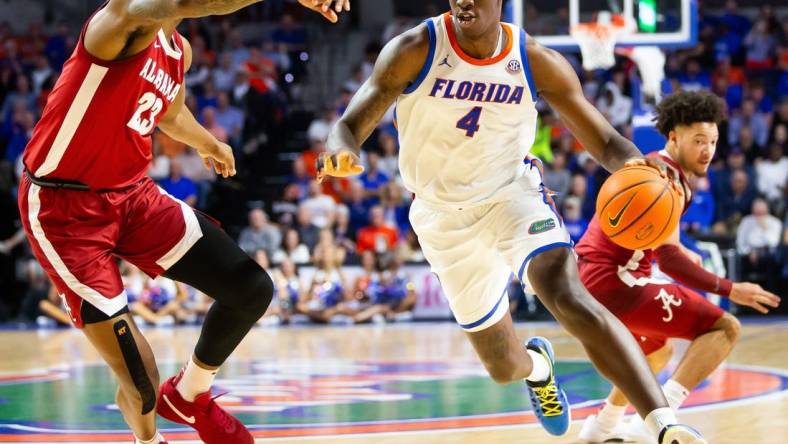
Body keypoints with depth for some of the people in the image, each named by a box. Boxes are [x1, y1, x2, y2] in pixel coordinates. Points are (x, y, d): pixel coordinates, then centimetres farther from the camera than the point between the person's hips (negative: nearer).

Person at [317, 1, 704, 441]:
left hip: (513, 192, -1)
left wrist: (634, 164, -36)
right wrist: (341, 152, -47)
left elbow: (604, 140, -11)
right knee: (504, 367, 9)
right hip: (444, 216, 1)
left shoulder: (536, 62, -15)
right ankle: (537, 365, 50)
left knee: (569, 297, -30)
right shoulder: (415, 51, -19)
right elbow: (350, 126, -21)